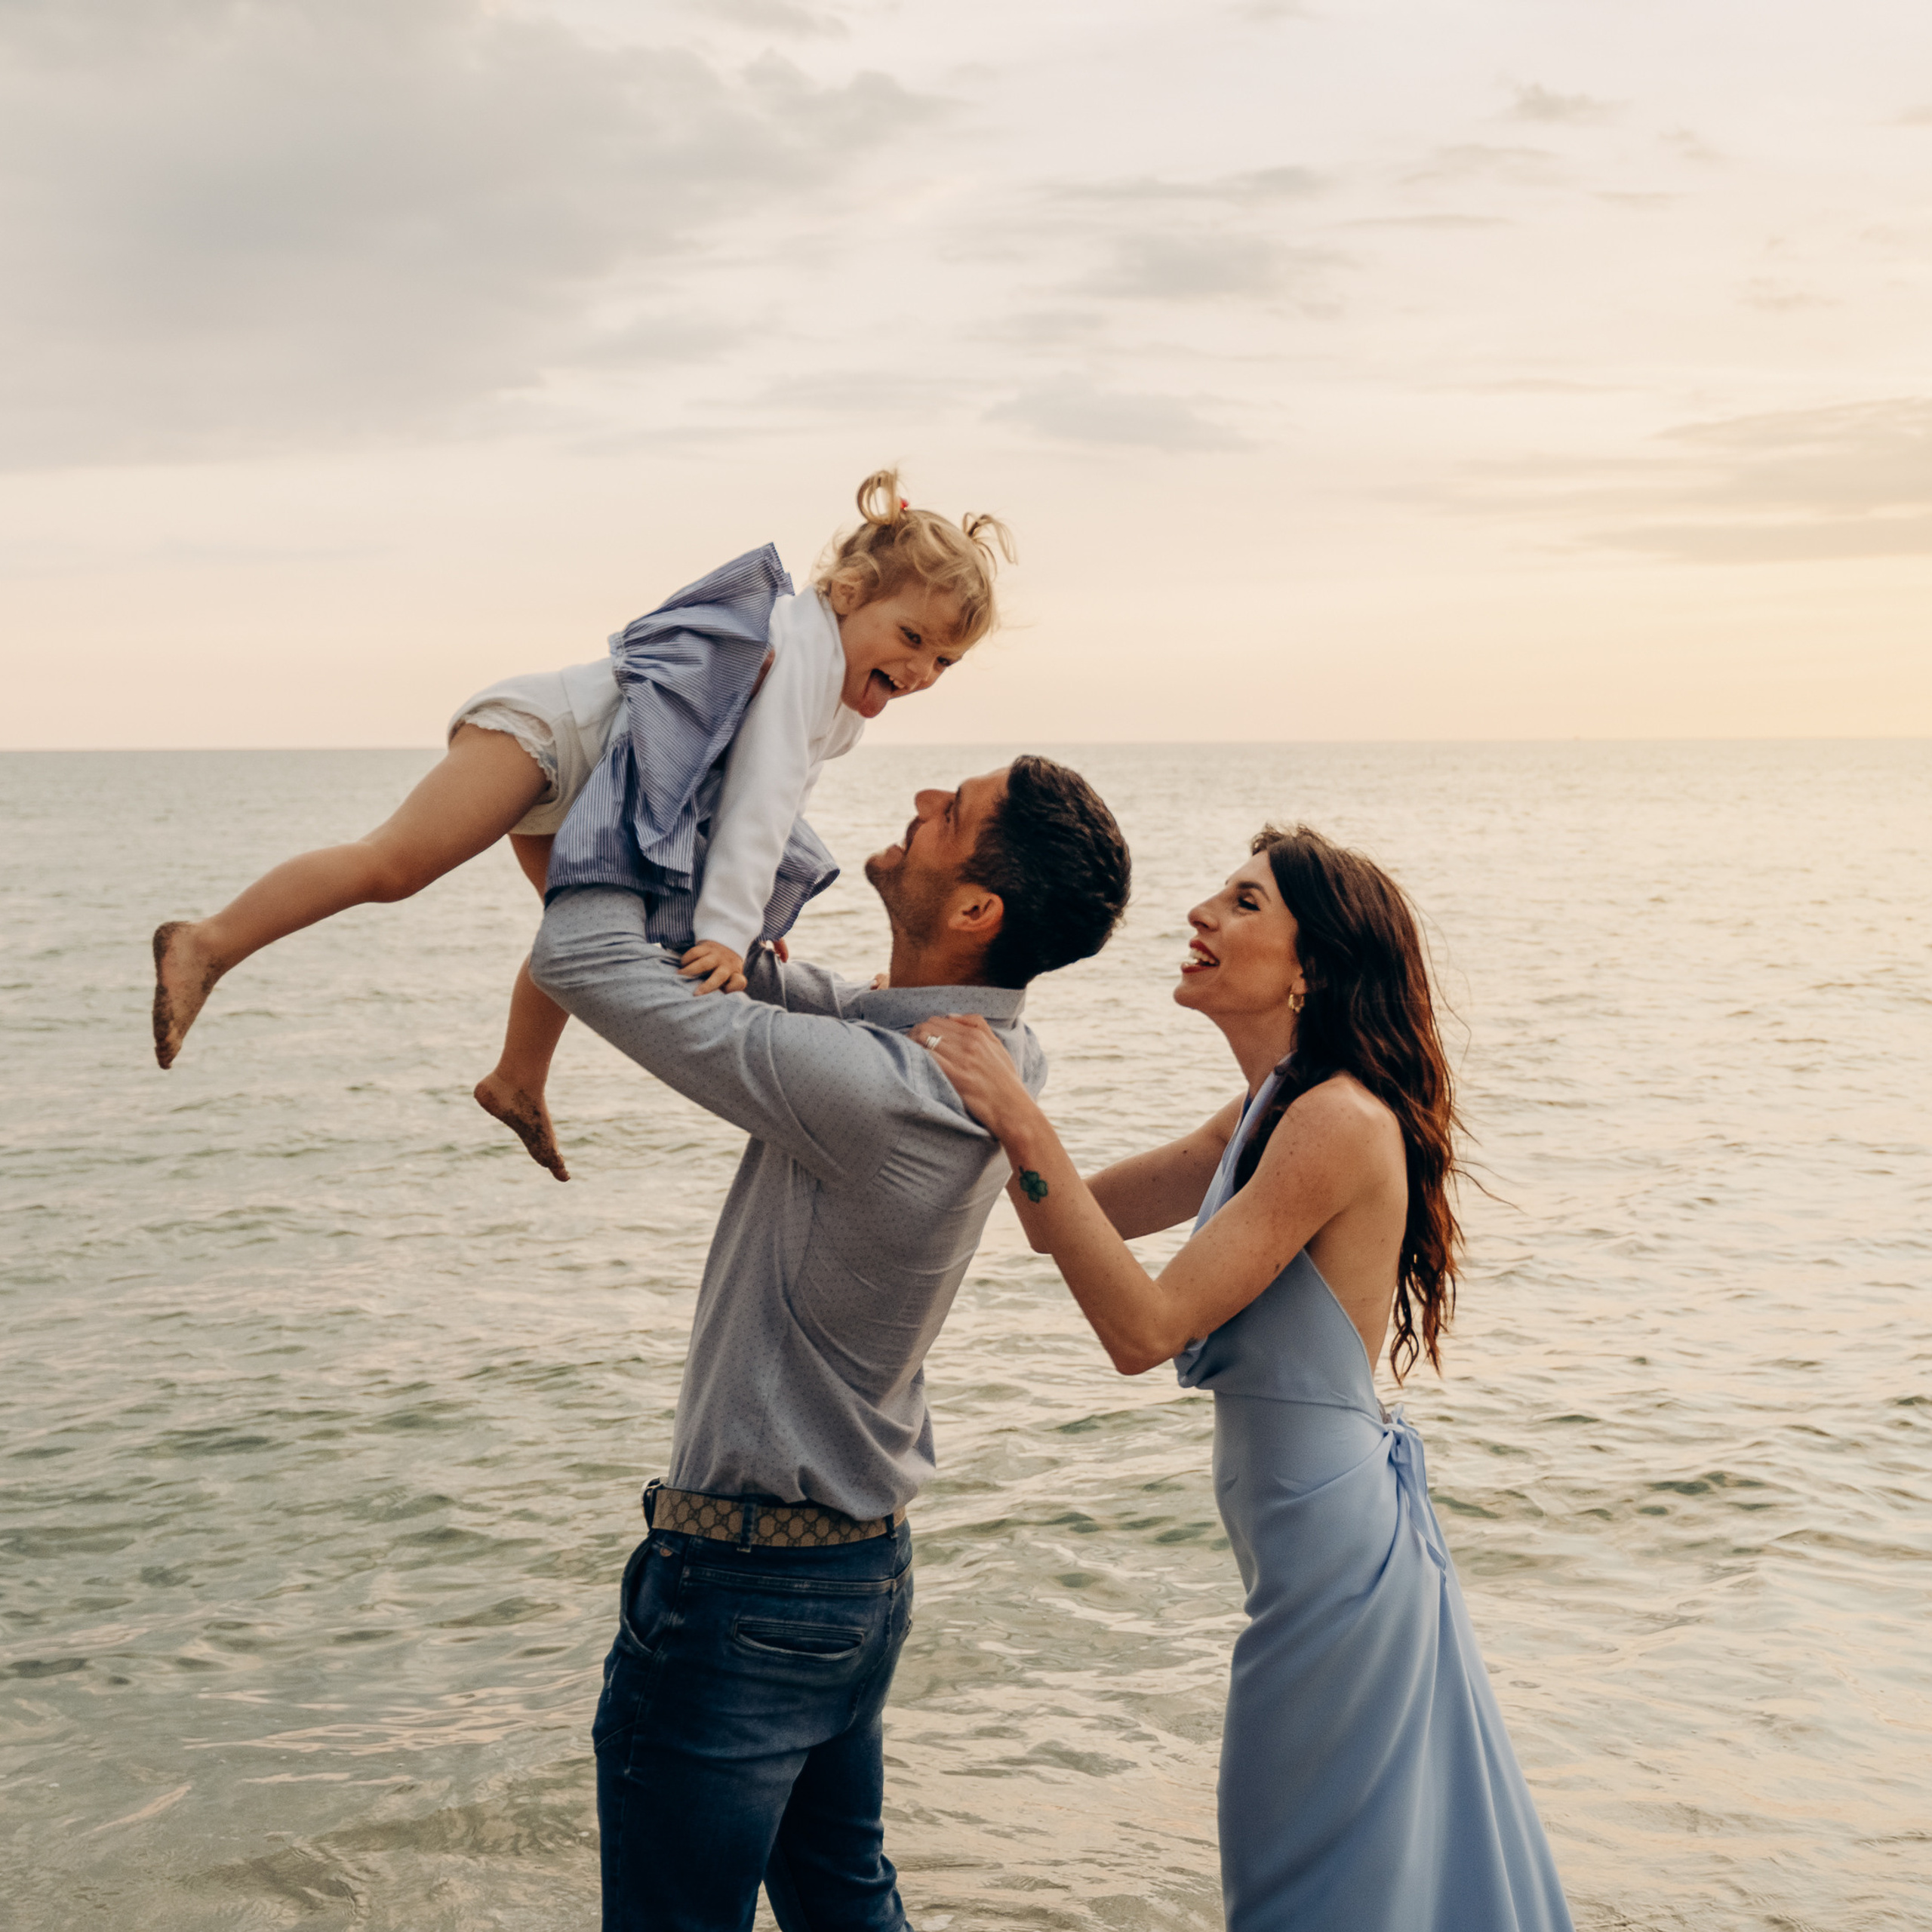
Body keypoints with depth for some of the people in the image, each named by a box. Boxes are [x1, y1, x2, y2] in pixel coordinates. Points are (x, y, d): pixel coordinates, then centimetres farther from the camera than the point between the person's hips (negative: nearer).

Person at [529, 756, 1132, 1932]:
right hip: (870, 1565, 9)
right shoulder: (993, 1061, -4)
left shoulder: (872, 1088, -31)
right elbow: (801, 998, 14)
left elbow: (583, 961, -26)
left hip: (741, 1587, -9)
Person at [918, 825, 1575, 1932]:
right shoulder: (1270, 1116, 8)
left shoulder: (1340, 1122, -21)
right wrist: (980, 1082, 1)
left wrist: (1022, 1123, -27)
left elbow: (1144, 1327, -25)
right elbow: (1080, 1216, 12)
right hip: (1331, 1540, 9)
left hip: (1339, 1554, -9)